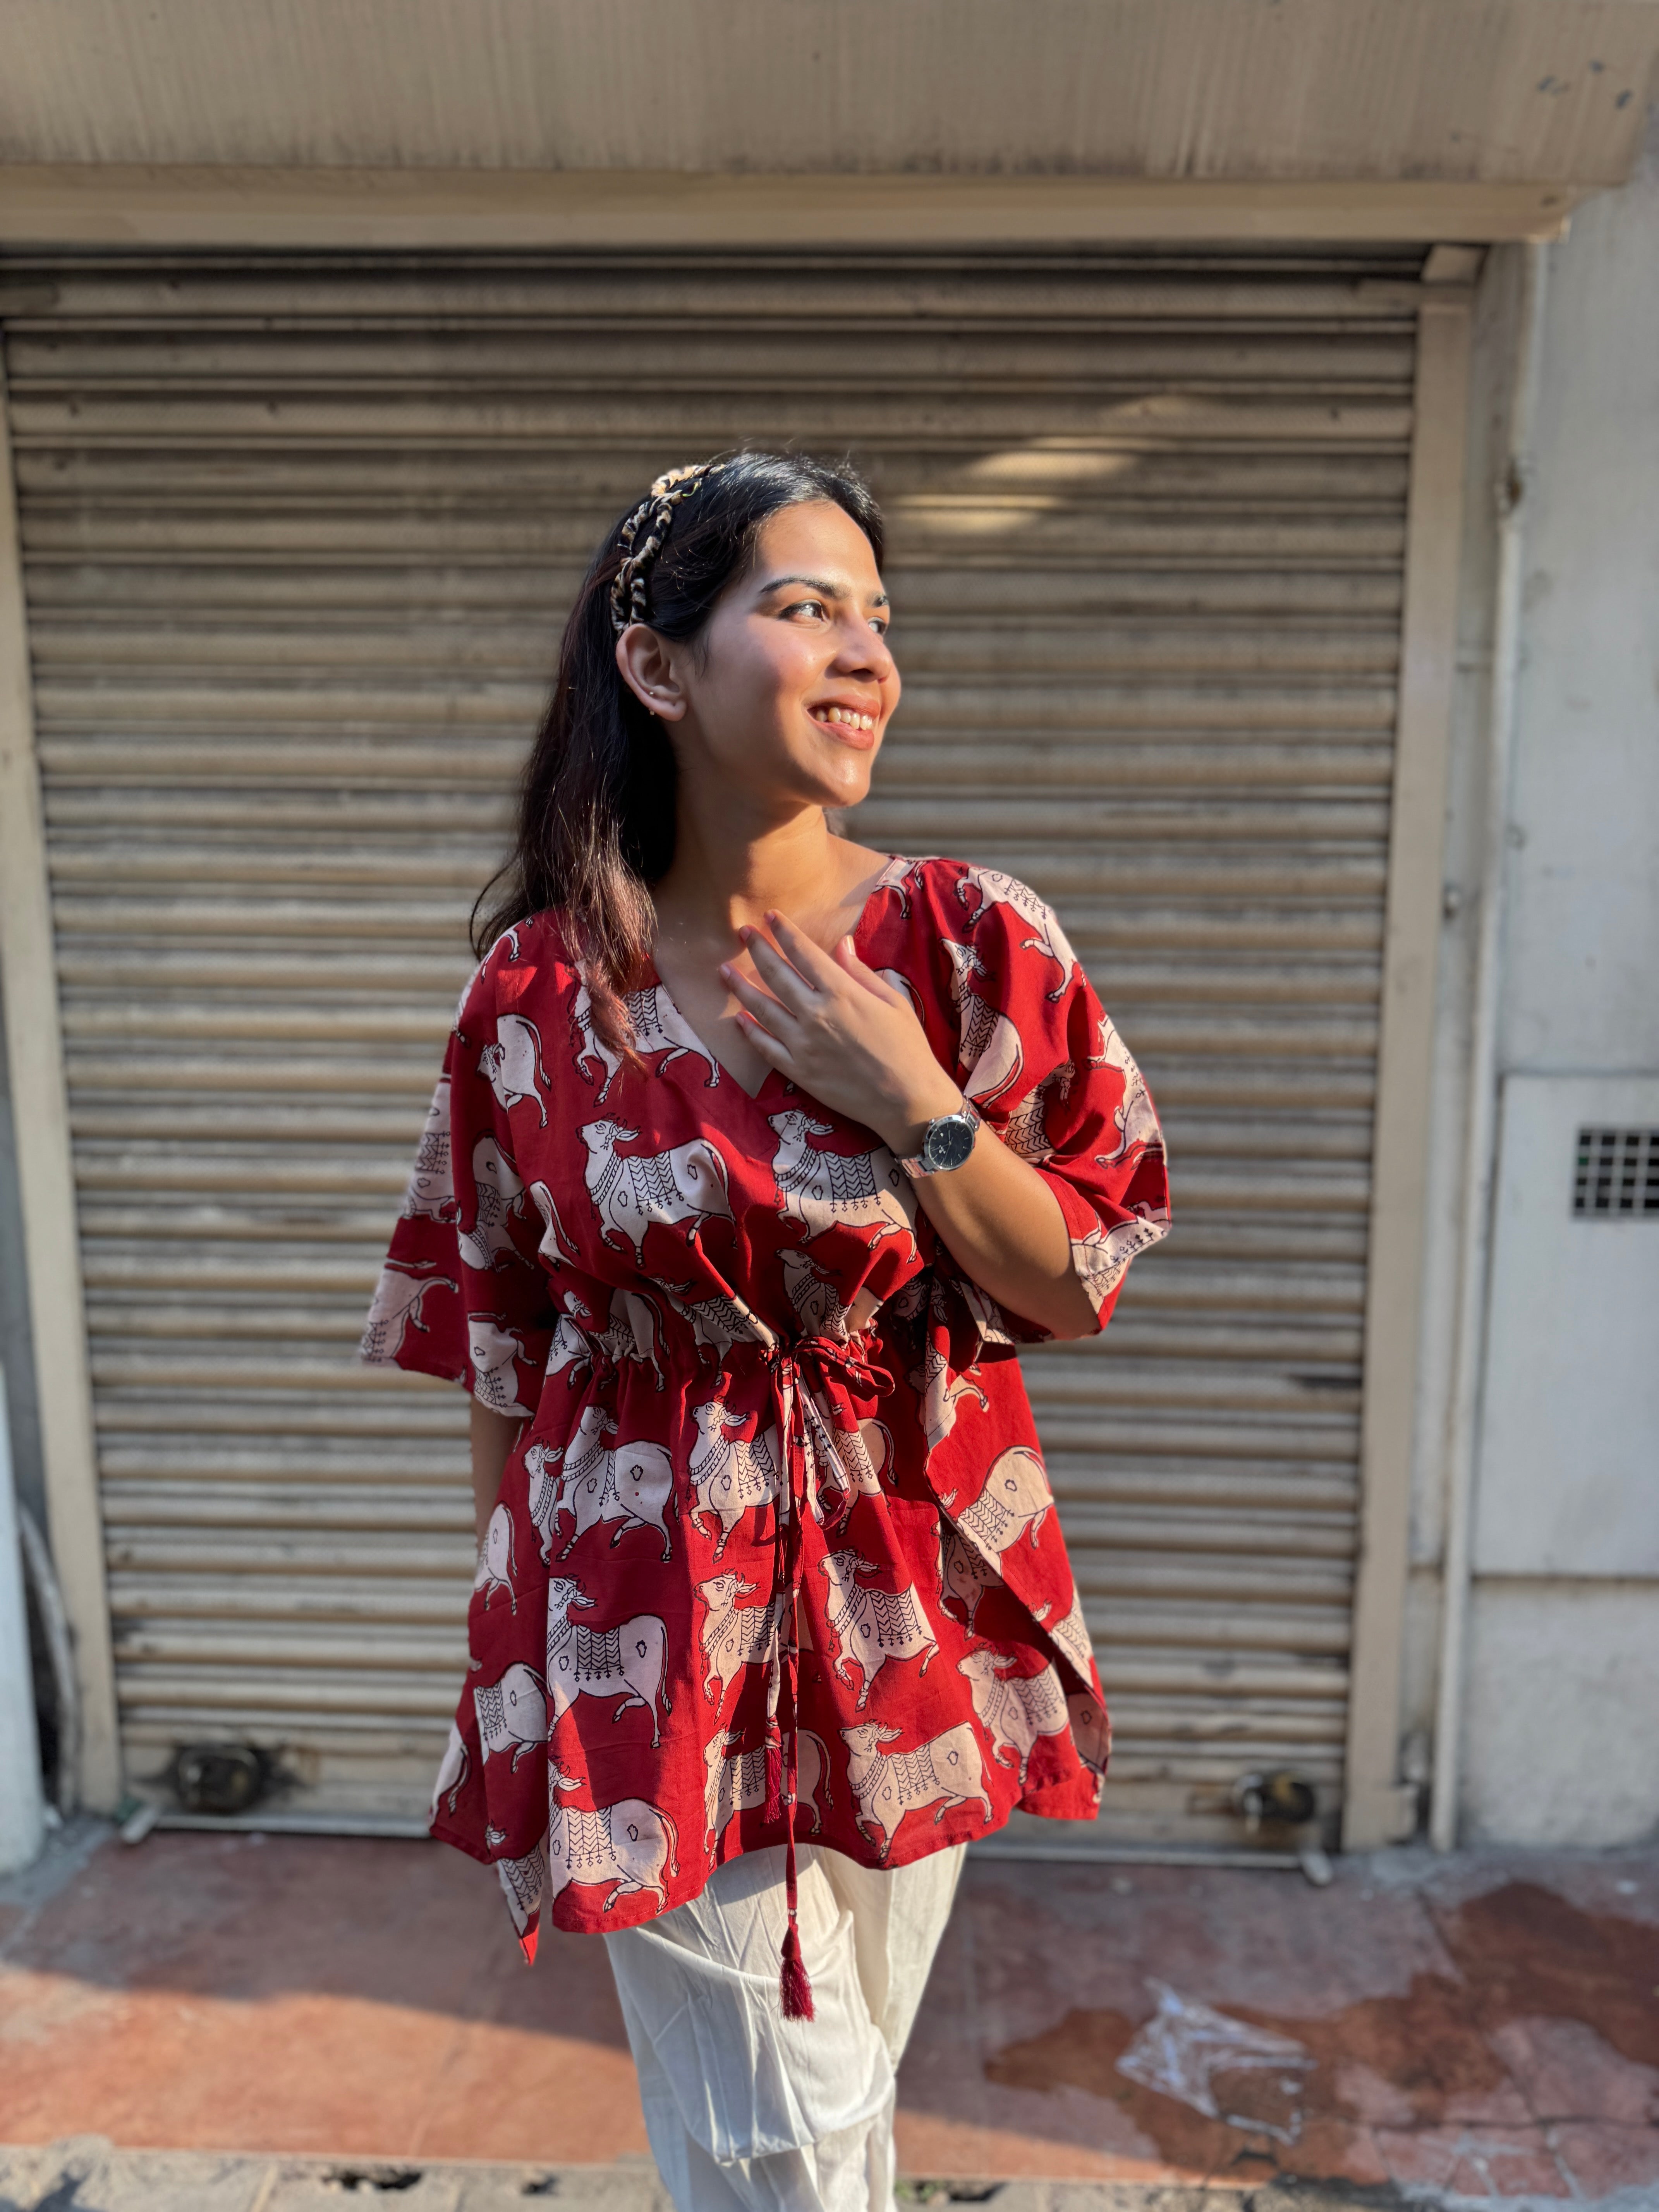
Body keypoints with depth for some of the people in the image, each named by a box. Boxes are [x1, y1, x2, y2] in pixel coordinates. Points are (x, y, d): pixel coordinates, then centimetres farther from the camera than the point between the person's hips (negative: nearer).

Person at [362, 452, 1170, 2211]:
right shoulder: (540, 992, -8)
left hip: (905, 1598, 1)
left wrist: (918, 1111, -19)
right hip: (652, 1617, -1)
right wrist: (512, 1651, 8)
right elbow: (497, 1349, 2)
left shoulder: (975, 944, -8)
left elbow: (1084, 1285, -5)